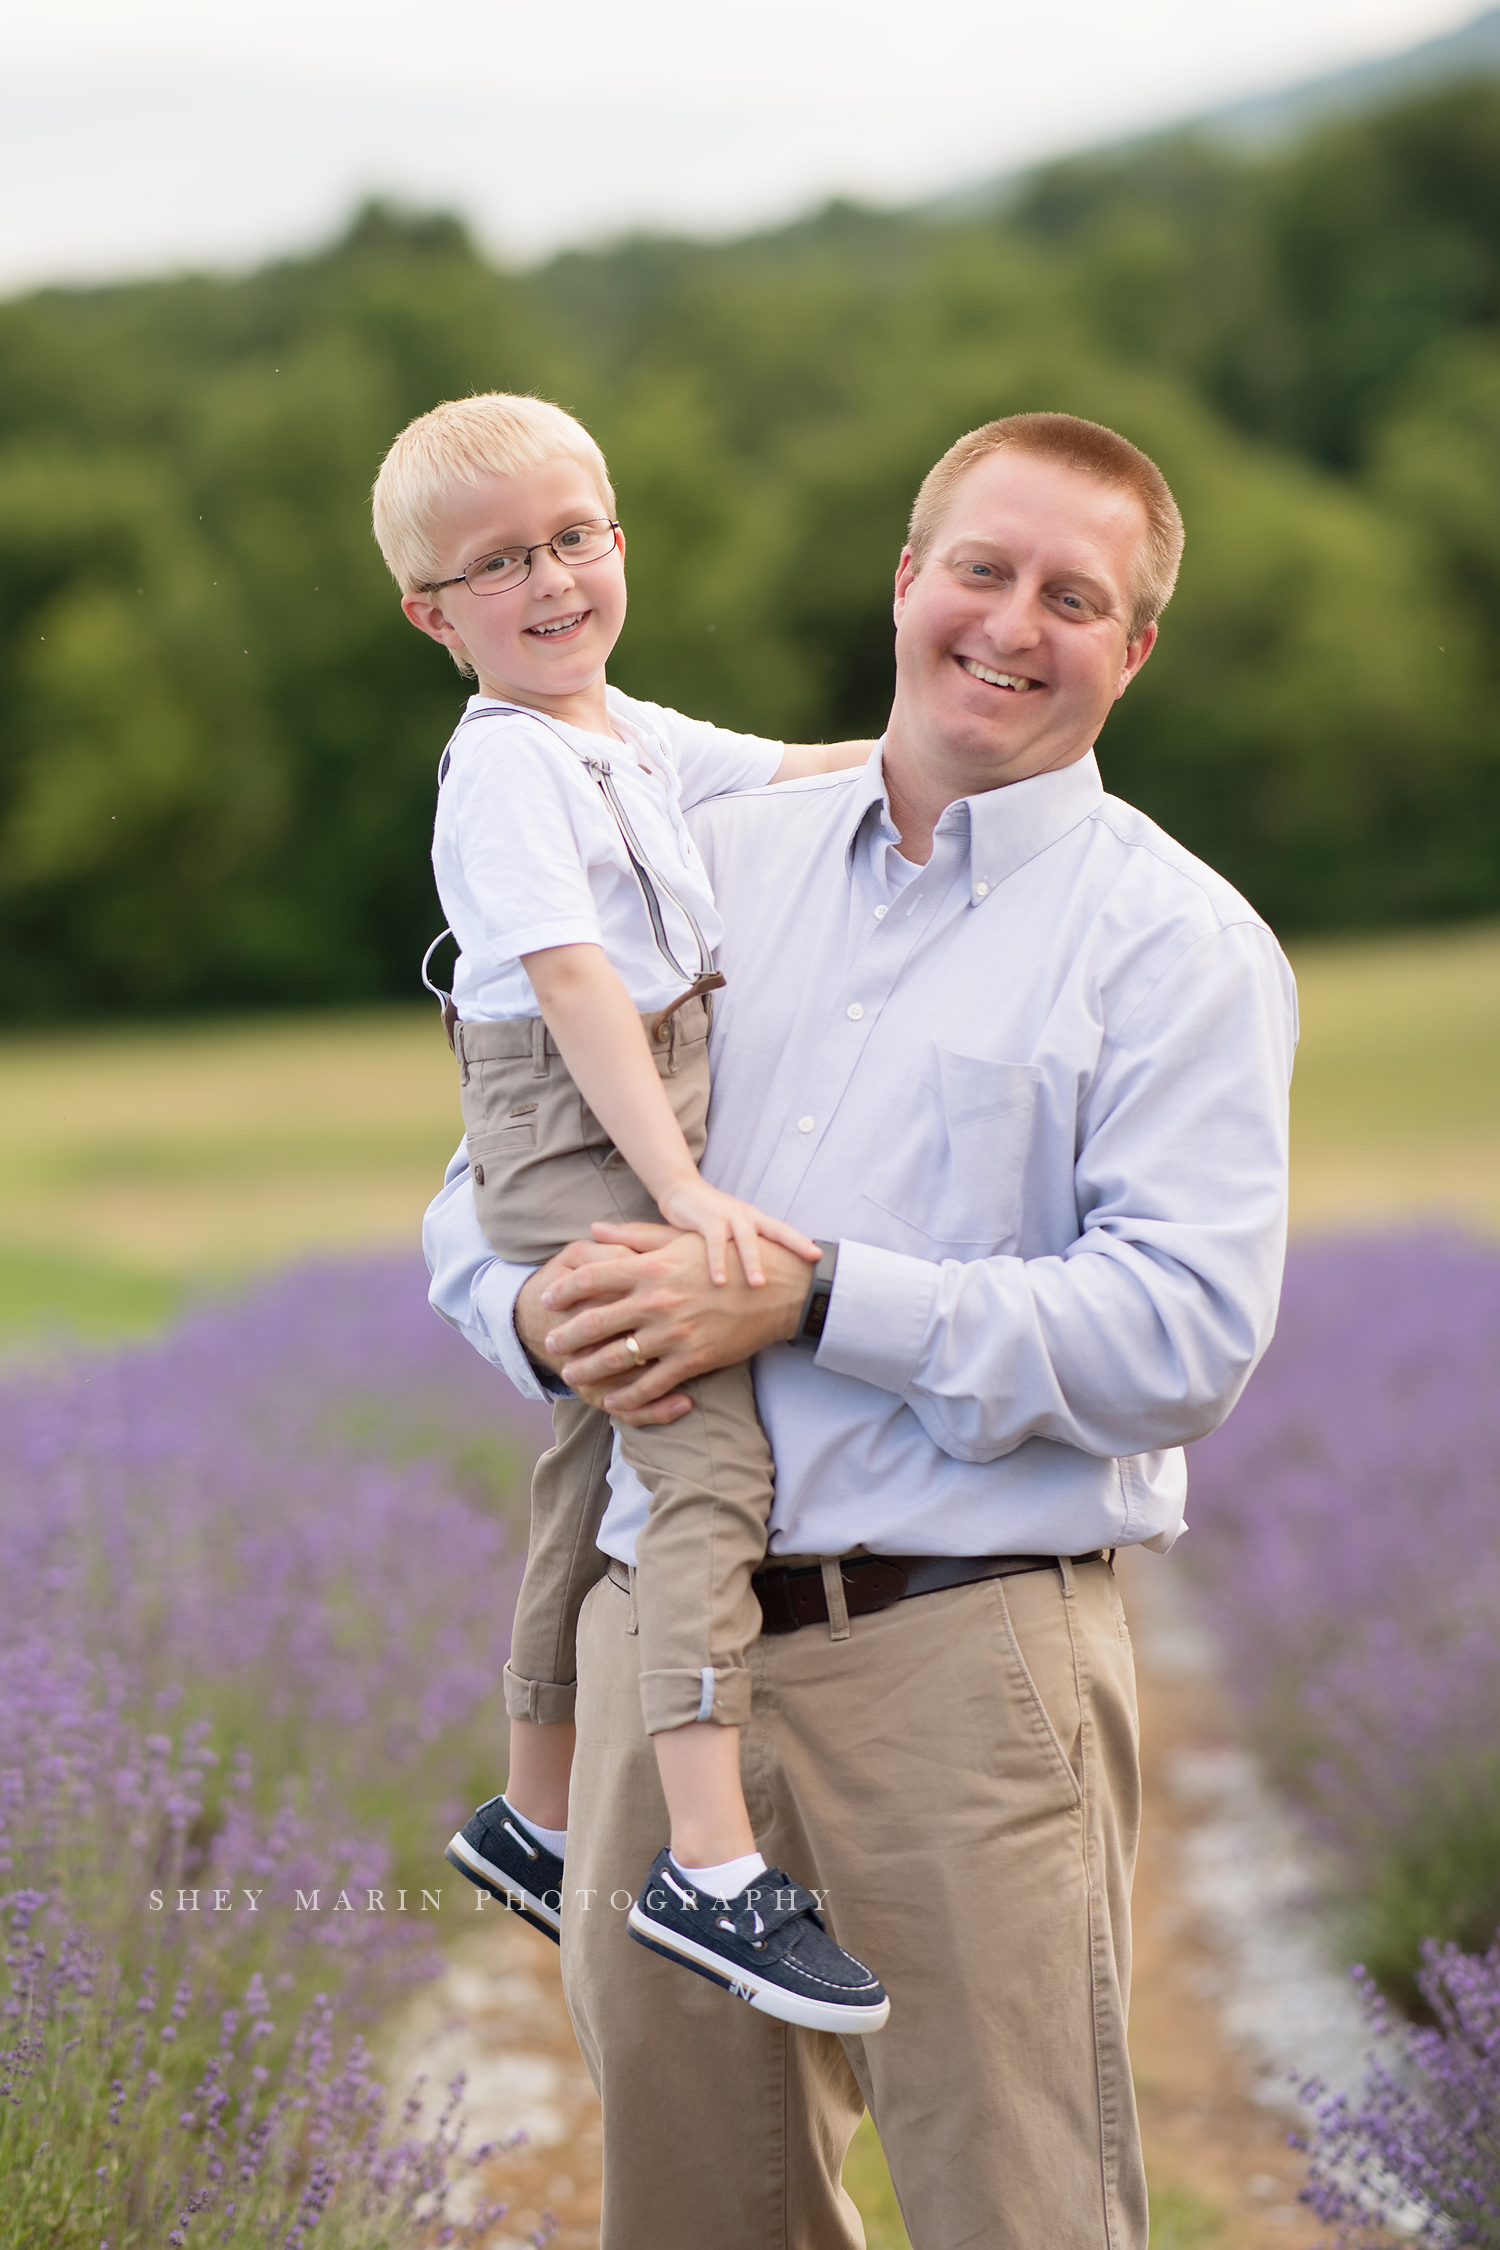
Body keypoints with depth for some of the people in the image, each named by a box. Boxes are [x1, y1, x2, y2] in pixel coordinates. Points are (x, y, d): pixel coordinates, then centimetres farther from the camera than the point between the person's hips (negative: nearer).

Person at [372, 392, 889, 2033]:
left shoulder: (635, 740, 13)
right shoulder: (506, 765, -15)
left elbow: (793, 778, 29)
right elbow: (575, 985, -24)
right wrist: (683, 1189, -30)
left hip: (645, 1136, 10)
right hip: (573, 1142, -10)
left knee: (598, 1469, 18)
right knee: (713, 1454, -21)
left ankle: (536, 1819, 32)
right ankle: (713, 1869, -29)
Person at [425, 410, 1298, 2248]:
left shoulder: (1177, 941, -1)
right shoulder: (713, 859, 14)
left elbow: (1188, 1334, -13)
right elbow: (492, 1173, 18)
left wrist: (813, 1301, -18)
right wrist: (543, 1311, -6)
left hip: (963, 1646, -4)